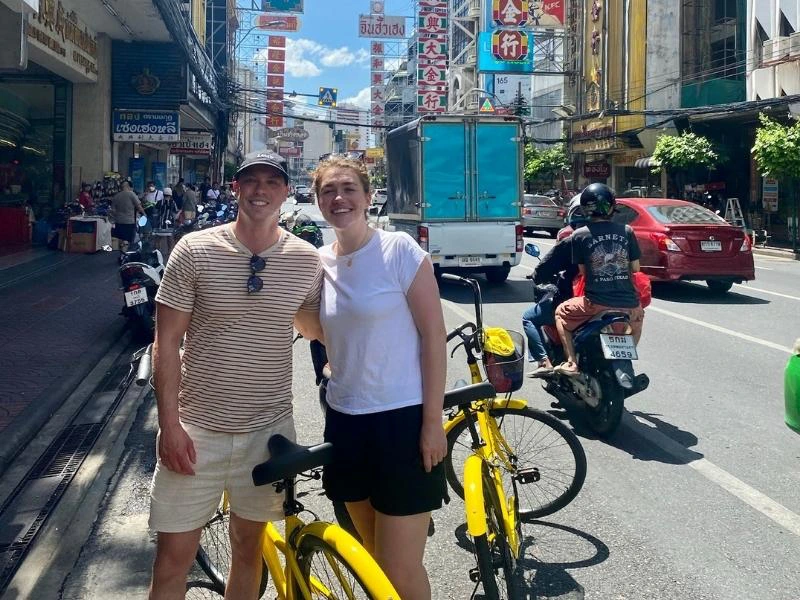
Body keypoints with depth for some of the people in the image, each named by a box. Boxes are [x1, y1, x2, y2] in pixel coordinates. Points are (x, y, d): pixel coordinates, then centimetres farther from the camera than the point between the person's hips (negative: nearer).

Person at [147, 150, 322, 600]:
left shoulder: (307, 259, 0)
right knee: (174, 558, 5)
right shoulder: (195, 250, -5)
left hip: (268, 430, 2)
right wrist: (170, 423, -9)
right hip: (196, 429, -1)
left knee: (249, 547, 16)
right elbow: (167, 342, -4)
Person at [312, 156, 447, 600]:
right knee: (373, 556, 17)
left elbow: (434, 335, -10)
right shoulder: (319, 261, 6)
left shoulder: (399, 249, -9)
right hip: (345, 419, 6)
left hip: (402, 419, -5)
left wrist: (433, 420, -13)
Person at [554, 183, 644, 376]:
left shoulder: (580, 235, -3)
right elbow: (635, 267, 8)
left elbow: (582, 271, 3)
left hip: (596, 303, -2)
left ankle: (571, 362, 10)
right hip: (628, 304, 3)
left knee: (561, 313, 22)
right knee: (638, 316, 37)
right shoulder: (626, 231, 2)